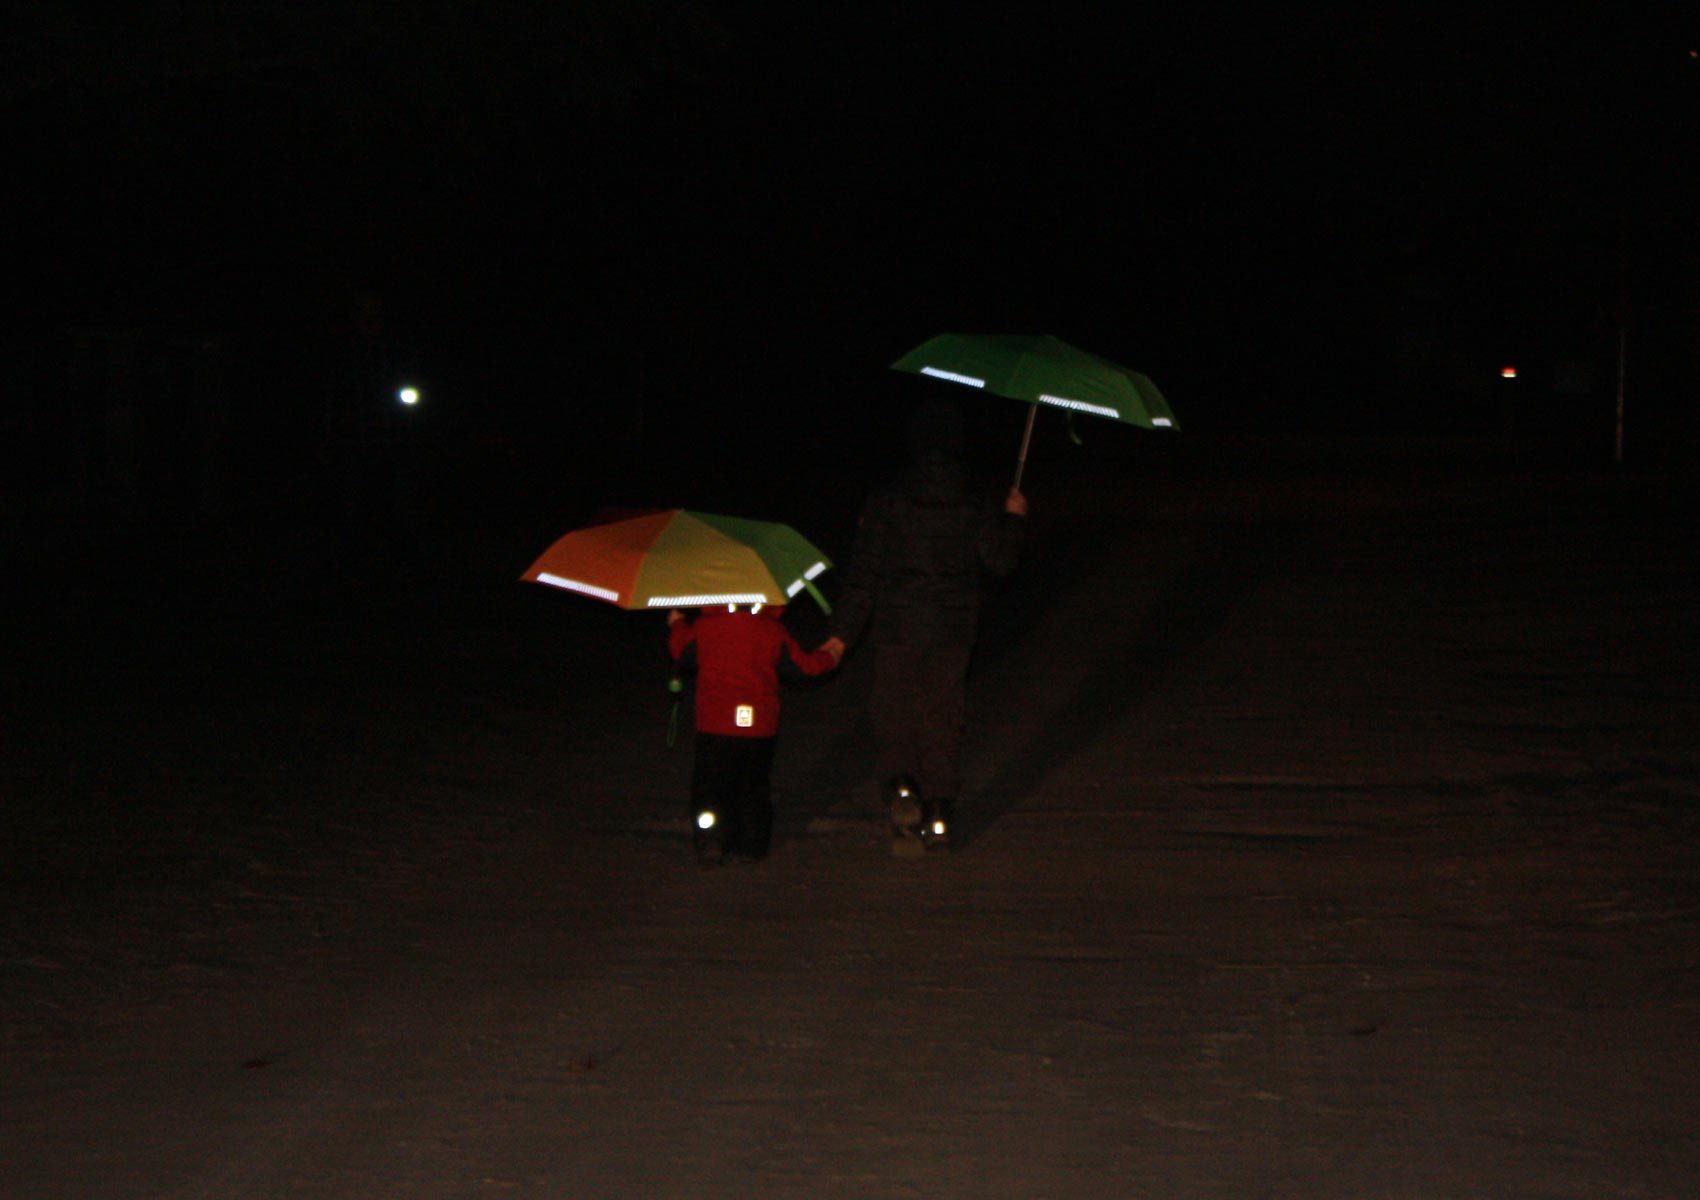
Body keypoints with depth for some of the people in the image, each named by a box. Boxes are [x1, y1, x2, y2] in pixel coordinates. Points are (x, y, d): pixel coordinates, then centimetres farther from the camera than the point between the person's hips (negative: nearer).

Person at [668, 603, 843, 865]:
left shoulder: (704, 627, -8)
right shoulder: (774, 632, -5)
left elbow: (683, 653, 10)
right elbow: (803, 665, 7)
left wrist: (677, 625, 30)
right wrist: (829, 657, 28)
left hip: (715, 725, -2)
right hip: (760, 726, 2)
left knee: (710, 785, 7)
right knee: (755, 786, 15)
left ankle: (711, 843, -6)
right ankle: (752, 846, 16)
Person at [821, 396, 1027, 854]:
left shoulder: (884, 507, -7)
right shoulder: (972, 512, -4)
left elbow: (864, 573, -6)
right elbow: (1000, 562, 4)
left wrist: (843, 632, -1)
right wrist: (1014, 521, 21)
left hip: (896, 628, -1)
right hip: (953, 630, 1)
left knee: (894, 716, 8)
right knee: (943, 720, 10)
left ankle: (901, 787, -18)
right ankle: (938, 816, 11)